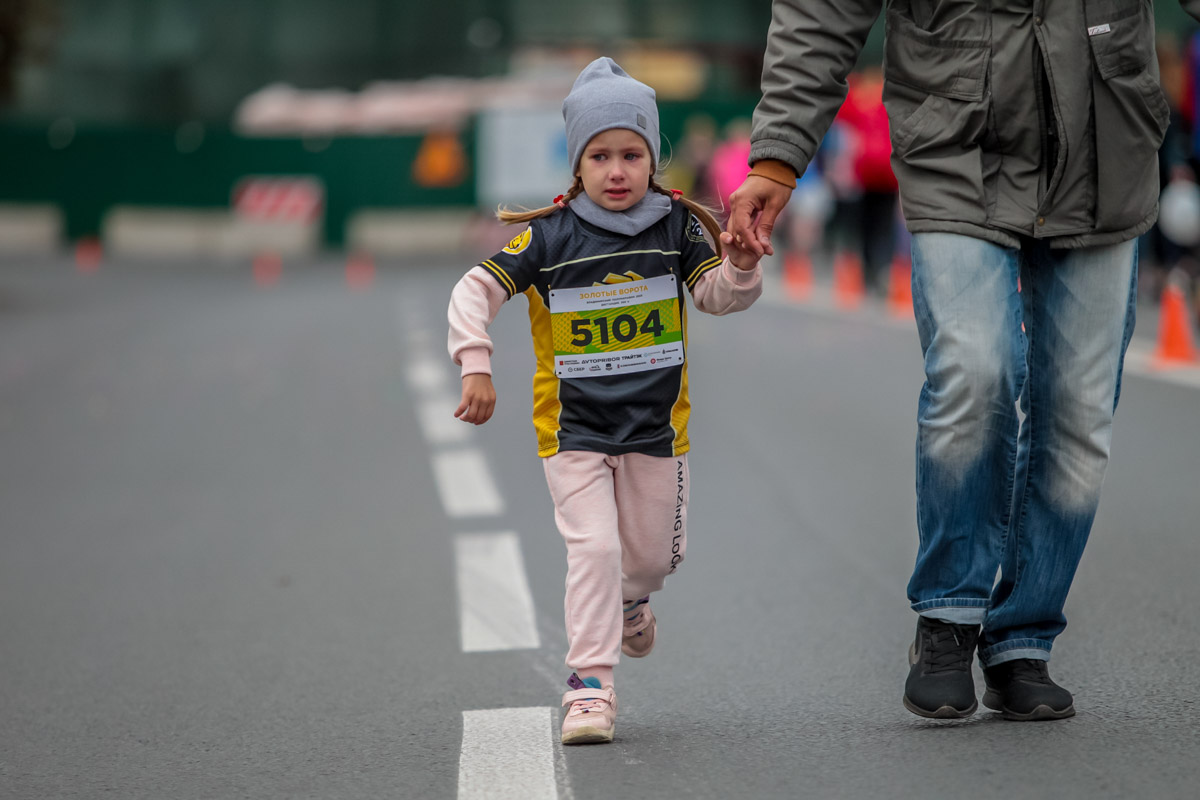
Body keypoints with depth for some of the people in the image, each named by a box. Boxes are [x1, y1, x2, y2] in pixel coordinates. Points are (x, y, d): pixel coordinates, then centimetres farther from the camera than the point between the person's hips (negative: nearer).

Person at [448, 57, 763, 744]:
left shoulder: (676, 226, -4)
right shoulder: (550, 236, -10)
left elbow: (718, 295, -7)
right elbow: (475, 292, -8)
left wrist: (740, 269, -28)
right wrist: (476, 367, -18)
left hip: (657, 425, 2)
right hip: (573, 426, -2)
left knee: (655, 553, 15)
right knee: (593, 547, -14)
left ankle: (630, 599, 50)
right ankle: (591, 685, -9)